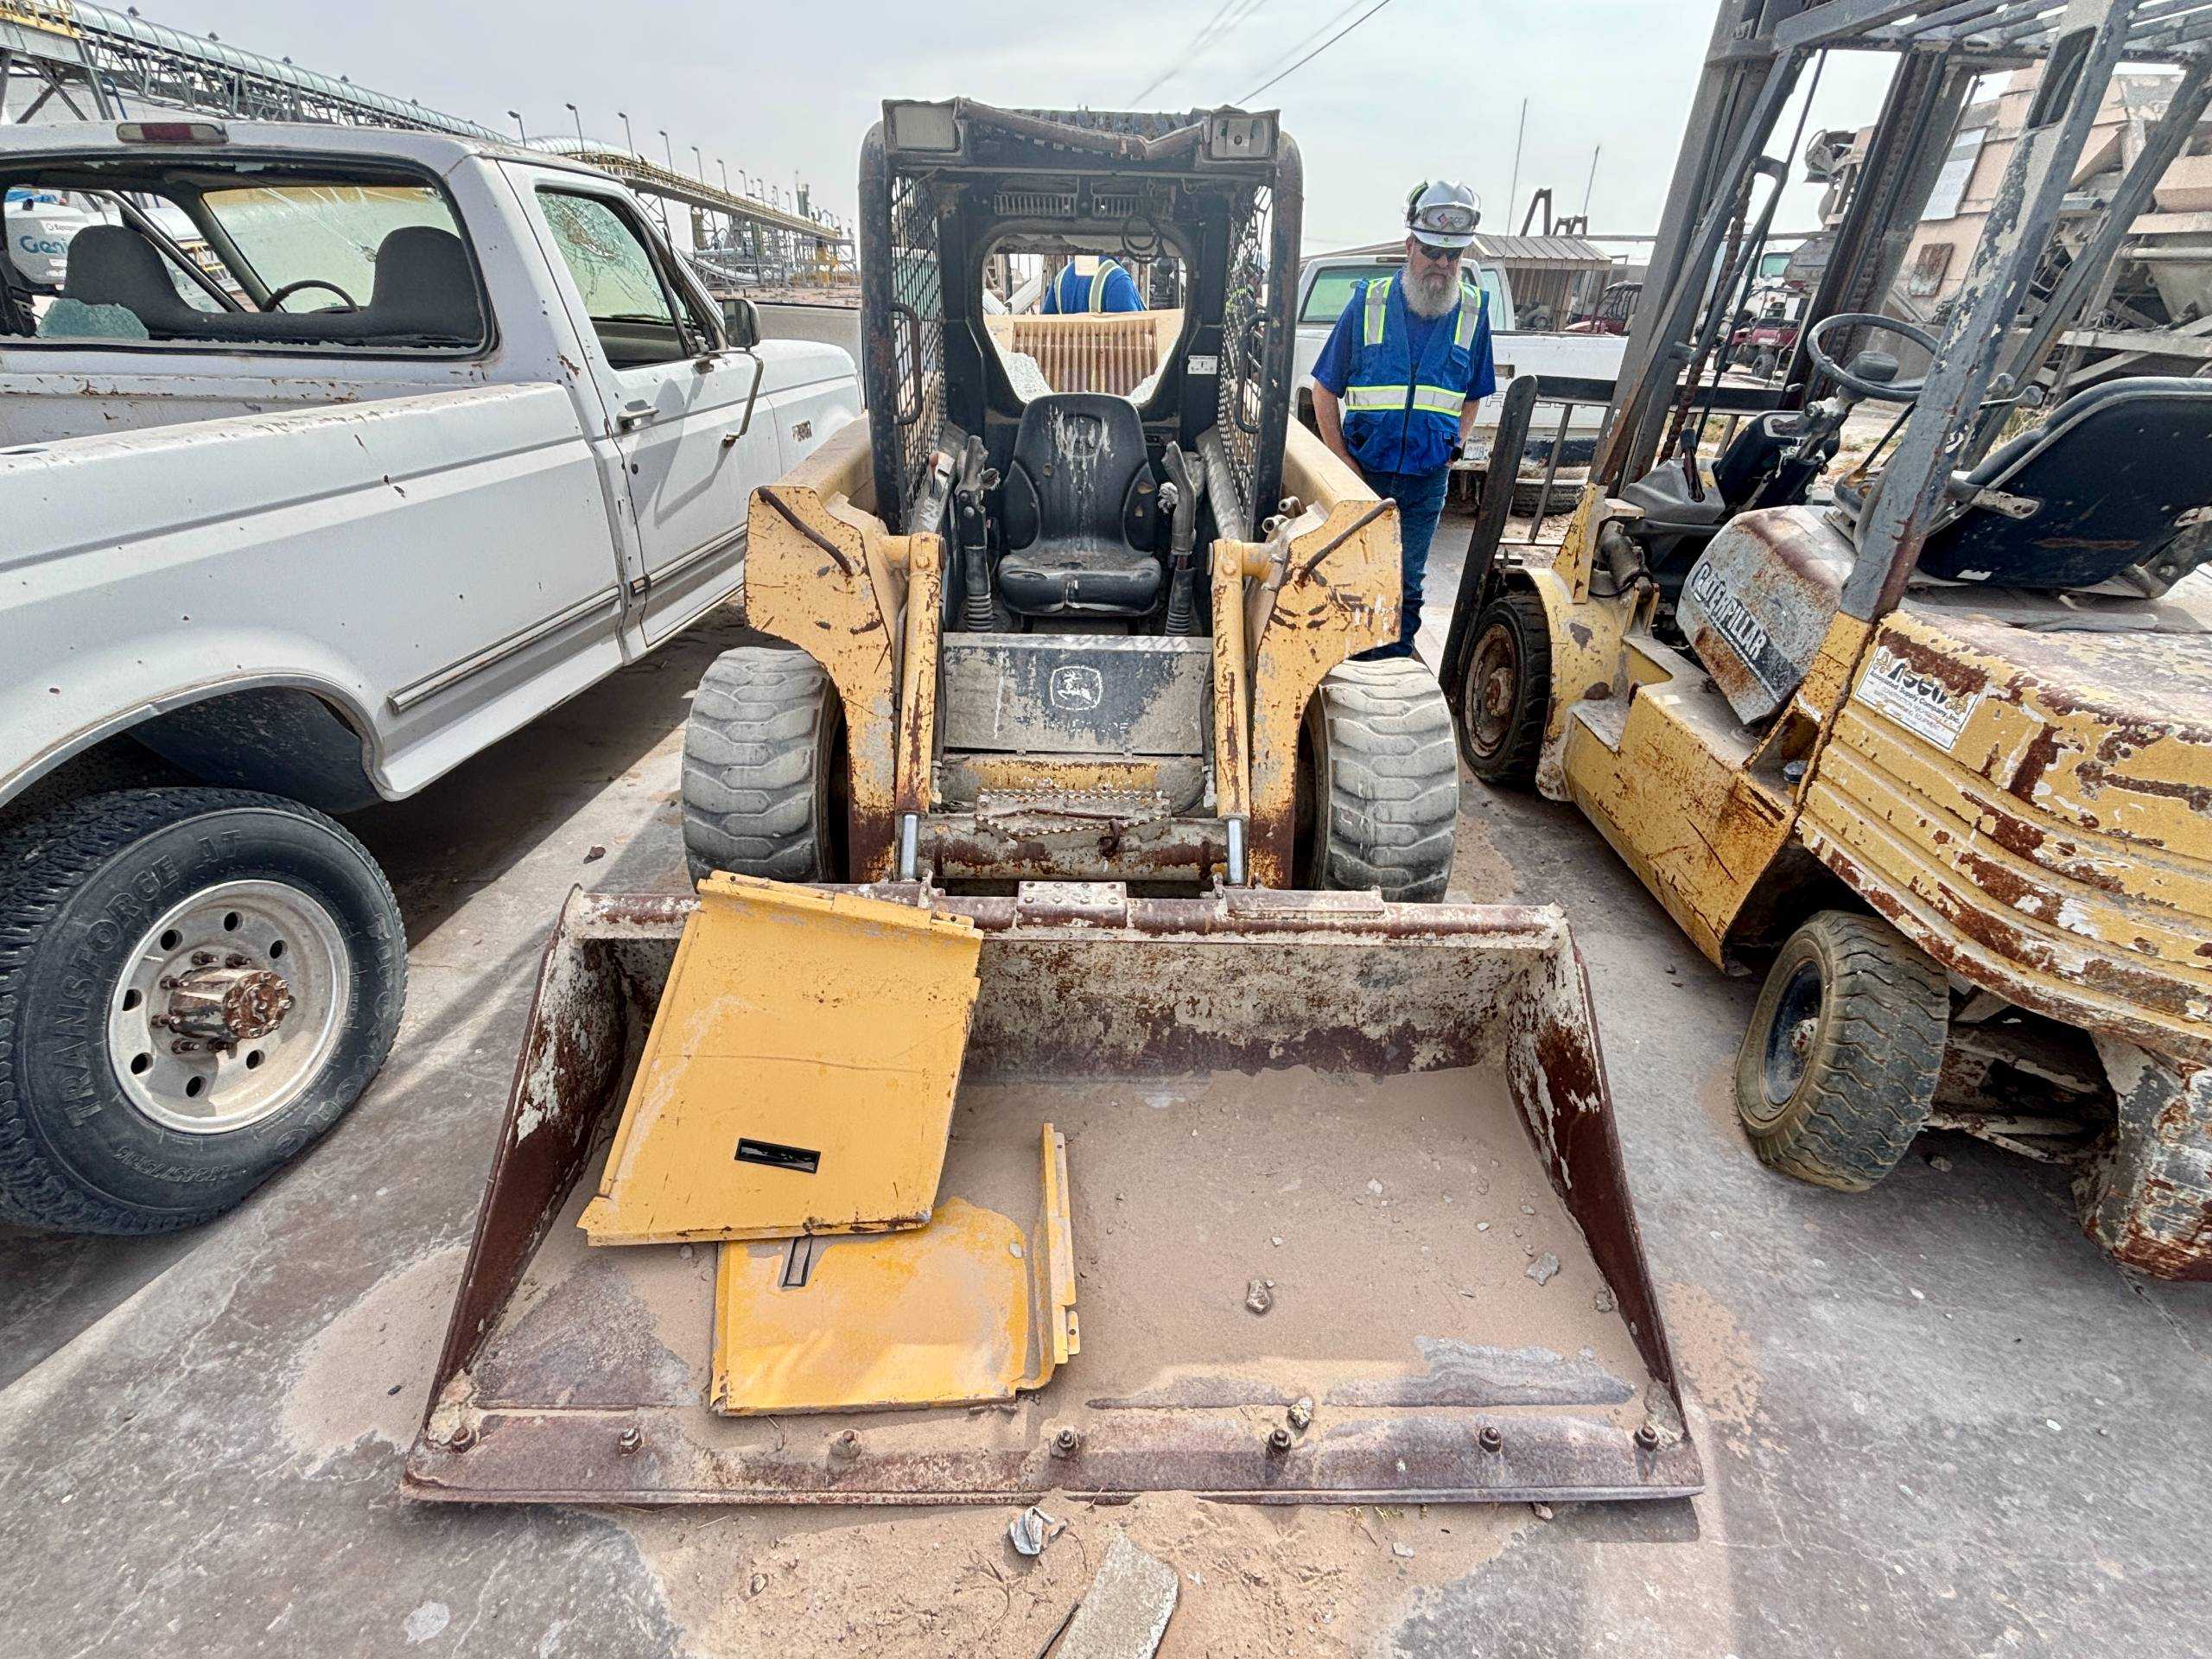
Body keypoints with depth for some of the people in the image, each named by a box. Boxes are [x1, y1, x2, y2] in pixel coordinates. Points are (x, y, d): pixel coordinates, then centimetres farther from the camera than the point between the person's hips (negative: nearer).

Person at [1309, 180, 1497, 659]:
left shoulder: (1473, 311, 1)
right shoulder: (1368, 303, -6)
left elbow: (1473, 394, 15)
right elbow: (1325, 390, -2)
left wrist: (1457, 444, 1)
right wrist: (1343, 463, -8)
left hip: (1427, 480, 2)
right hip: (1363, 474, -1)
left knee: (1406, 583, 12)